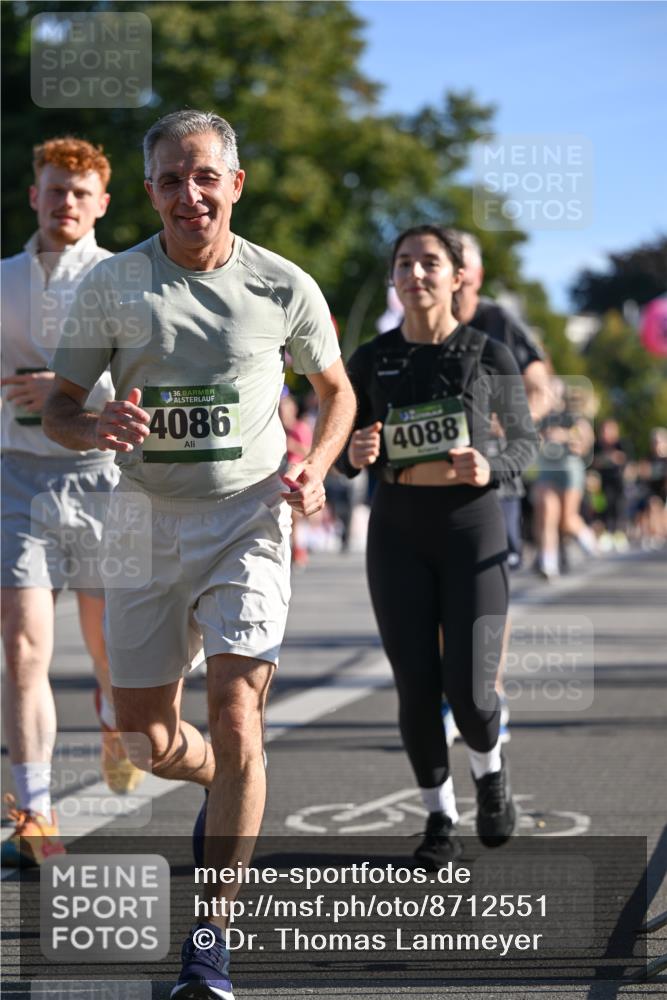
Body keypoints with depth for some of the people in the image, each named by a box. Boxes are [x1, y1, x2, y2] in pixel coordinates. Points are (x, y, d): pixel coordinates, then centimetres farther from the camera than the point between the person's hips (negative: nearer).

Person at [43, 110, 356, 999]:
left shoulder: (285, 288, -2)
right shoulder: (111, 286, -2)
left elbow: (336, 390, 13)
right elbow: (59, 406, 3)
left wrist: (313, 467, -6)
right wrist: (98, 428, -20)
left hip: (248, 515, -2)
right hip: (145, 521, 2)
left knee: (234, 709, -17)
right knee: (147, 735, 7)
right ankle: (222, 791, 44)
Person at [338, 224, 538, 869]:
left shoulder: (489, 358, -5)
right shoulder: (369, 362, 0)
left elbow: (525, 440, 6)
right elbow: (349, 460, 8)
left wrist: (489, 471, -16)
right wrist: (356, 454, -17)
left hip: (472, 531, -2)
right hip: (397, 534, 2)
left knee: (469, 692, -10)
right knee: (417, 690, -3)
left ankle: (489, 772, 25)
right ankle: (439, 818, 19)